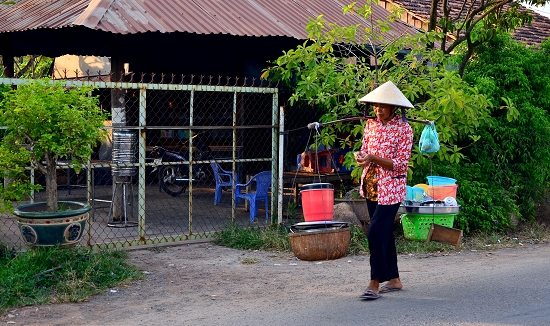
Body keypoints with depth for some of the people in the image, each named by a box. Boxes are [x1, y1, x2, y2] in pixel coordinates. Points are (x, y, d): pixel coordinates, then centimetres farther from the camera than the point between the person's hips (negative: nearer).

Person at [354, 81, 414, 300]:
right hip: (371, 186, 7)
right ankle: (394, 279, 24)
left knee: (375, 233, -13)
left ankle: (375, 282, -5)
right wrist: (360, 157, -10)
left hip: (391, 188, -7)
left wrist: (374, 158, -24)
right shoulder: (371, 125, 7)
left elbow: (401, 164, -14)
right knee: (384, 233, 13)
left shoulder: (403, 129, -11)